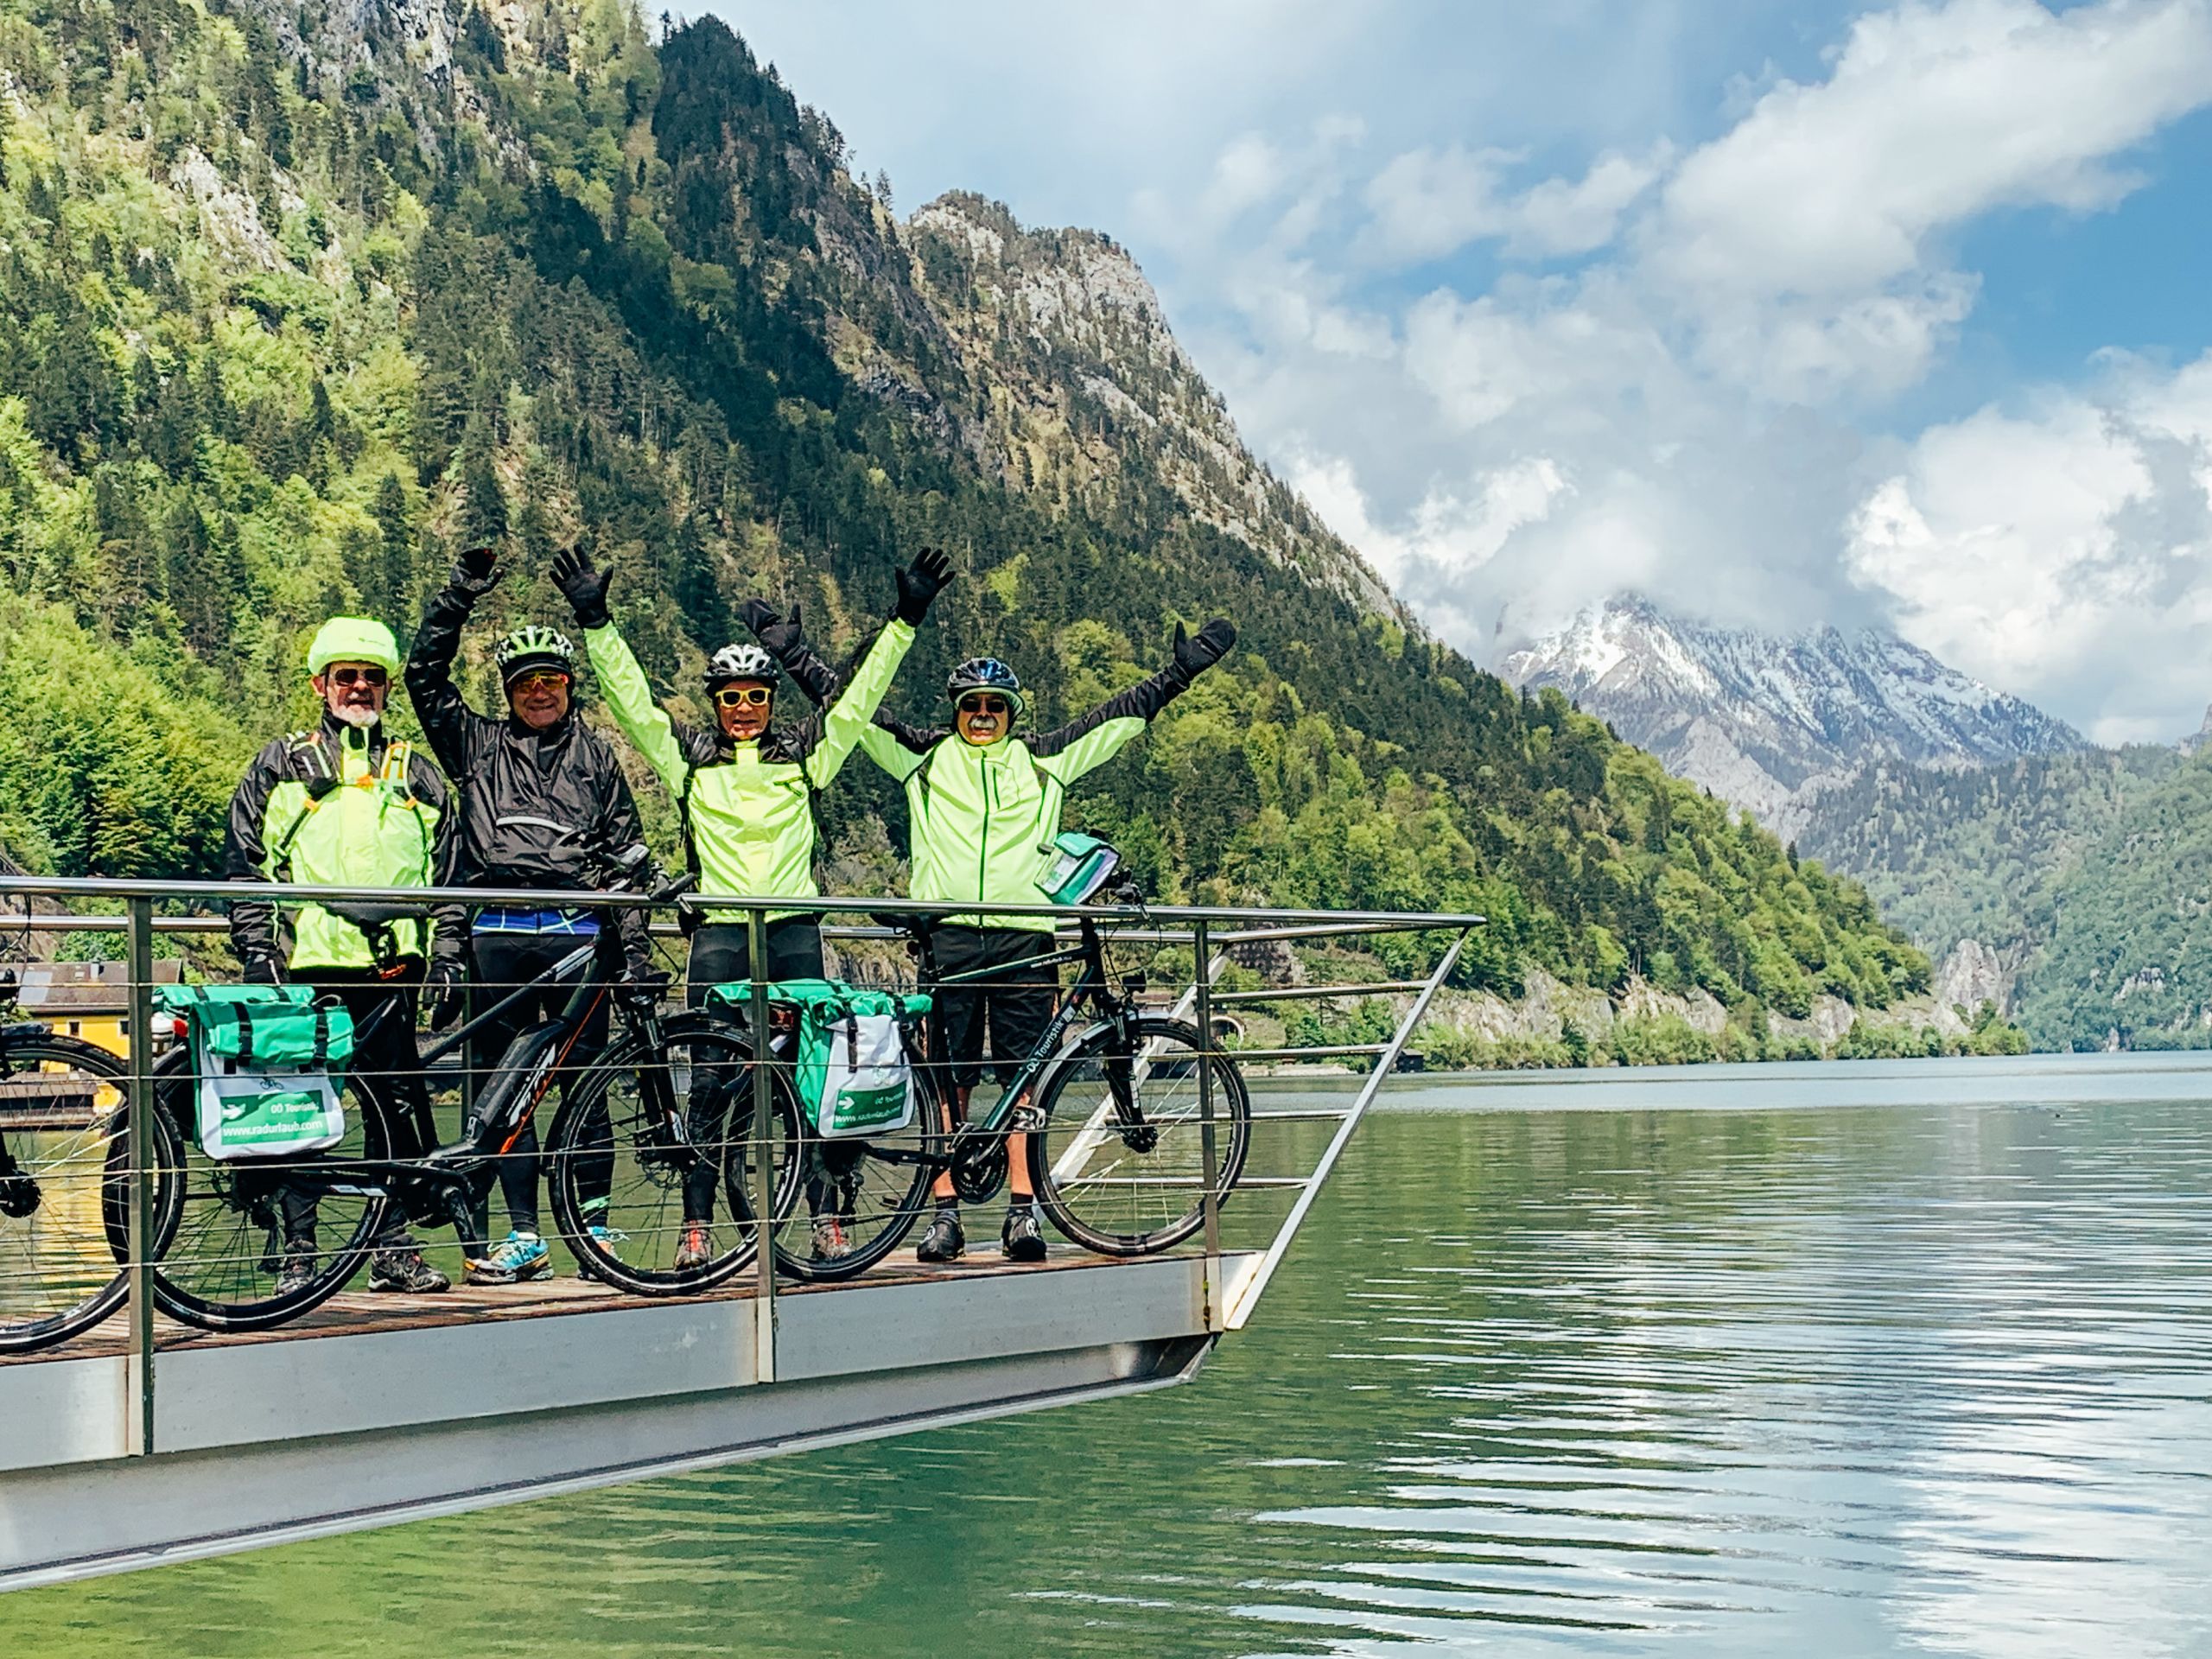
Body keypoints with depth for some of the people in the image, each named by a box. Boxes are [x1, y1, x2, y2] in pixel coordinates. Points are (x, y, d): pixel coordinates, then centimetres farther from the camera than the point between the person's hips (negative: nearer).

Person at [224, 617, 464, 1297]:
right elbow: (244, 864, 9)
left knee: (403, 1110, 1)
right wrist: (257, 949, -1)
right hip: (307, 966, -2)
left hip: (391, 970, 2)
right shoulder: (281, 765, 13)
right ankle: (296, 1255, 6)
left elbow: (446, 876, 18)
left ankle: (395, 1248, 11)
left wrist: (446, 957, 7)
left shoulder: (416, 775, 18)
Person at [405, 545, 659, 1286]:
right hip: (497, 938, 1)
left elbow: (627, 854, 11)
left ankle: (593, 1223, 8)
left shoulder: (594, 755, 13)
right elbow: (425, 674, 6)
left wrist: (636, 949, 5)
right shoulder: (478, 745, 14)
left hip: (577, 933, -1)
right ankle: (523, 1238, 7)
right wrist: (459, 594, -1)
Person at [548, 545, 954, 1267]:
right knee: (711, 1081, -1)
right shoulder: (688, 756, 8)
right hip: (719, 932, -1)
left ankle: (825, 1214, 7)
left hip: (794, 928, 1)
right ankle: (697, 1224, 3)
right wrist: (595, 623, -2)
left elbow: (858, 697, 8)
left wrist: (905, 620, 3)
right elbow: (632, 698, 4)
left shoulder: (805, 751, 10)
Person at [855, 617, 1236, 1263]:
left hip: (1024, 937, 1)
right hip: (947, 937, -1)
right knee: (947, 1077, -2)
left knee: (1022, 1076, -2)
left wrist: (1183, 671, 18)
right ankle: (946, 1212, 0)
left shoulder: (1043, 760, 17)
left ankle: (1023, 1210, 0)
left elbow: (1123, 714, 19)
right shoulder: (923, 755, 15)